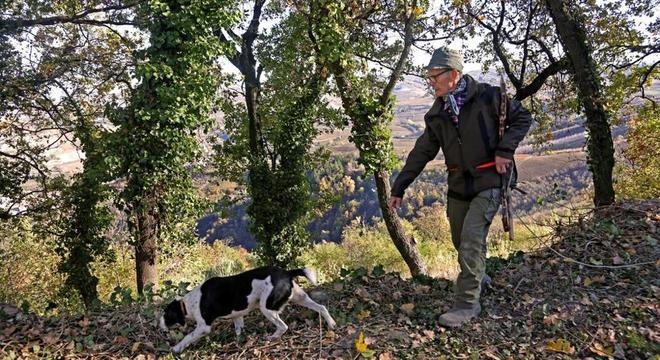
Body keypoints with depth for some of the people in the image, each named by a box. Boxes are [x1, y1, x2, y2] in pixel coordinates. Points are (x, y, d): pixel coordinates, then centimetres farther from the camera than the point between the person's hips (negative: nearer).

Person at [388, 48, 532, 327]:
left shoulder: (487, 97, -9)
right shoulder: (436, 114, 4)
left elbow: (522, 118, 1)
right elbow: (421, 153, 7)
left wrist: (504, 150, -13)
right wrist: (399, 188, 4)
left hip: (488, 182, -5)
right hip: (458, 185, 5)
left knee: (471, 240, -13)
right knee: (460, 241, 13)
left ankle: (467, 304, -1)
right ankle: (477, 275, 43)